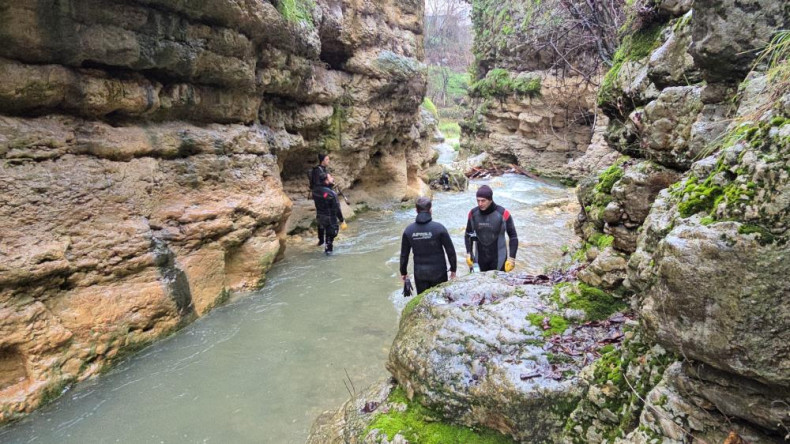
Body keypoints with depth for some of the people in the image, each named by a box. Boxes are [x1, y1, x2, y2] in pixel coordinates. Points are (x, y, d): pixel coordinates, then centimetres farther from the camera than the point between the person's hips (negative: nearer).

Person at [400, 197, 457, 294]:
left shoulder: (408, 230, -5)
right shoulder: (439, 228, -14)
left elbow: (404, 254, 2)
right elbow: (450, 250, -9)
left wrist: (403, 272, 14)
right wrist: (453, 269, 4)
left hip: (419, 273, 2)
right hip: (438, 272, -2)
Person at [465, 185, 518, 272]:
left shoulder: (502, 214, -16)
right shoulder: (473, 213, -7)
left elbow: (513, 236, -7)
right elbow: (468, 234, 9)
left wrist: (512, 258, -11)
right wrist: (469, 253, 1)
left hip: (499, 259, -2)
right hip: (480, 259, 3)